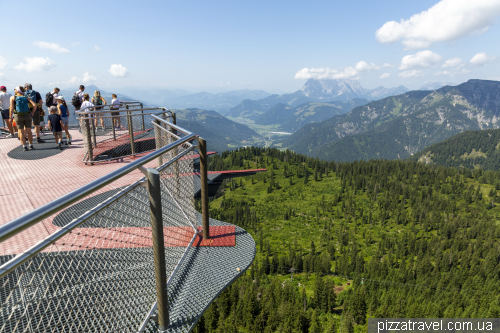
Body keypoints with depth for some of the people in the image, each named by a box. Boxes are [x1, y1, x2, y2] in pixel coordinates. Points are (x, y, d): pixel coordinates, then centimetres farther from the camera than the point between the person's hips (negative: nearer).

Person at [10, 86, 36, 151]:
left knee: (21, 131, 5)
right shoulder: (26, 98, 6)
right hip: (27, 115, 2)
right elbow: (34, 105, -6)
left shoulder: (13, 97, 1)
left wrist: (11, 117, -3)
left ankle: (24, 146, 2)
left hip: (18, 116, -2)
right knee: (29, 131, 11)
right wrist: (32, 113, 5)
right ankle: (31, 145, 15)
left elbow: (12, 107, -8)